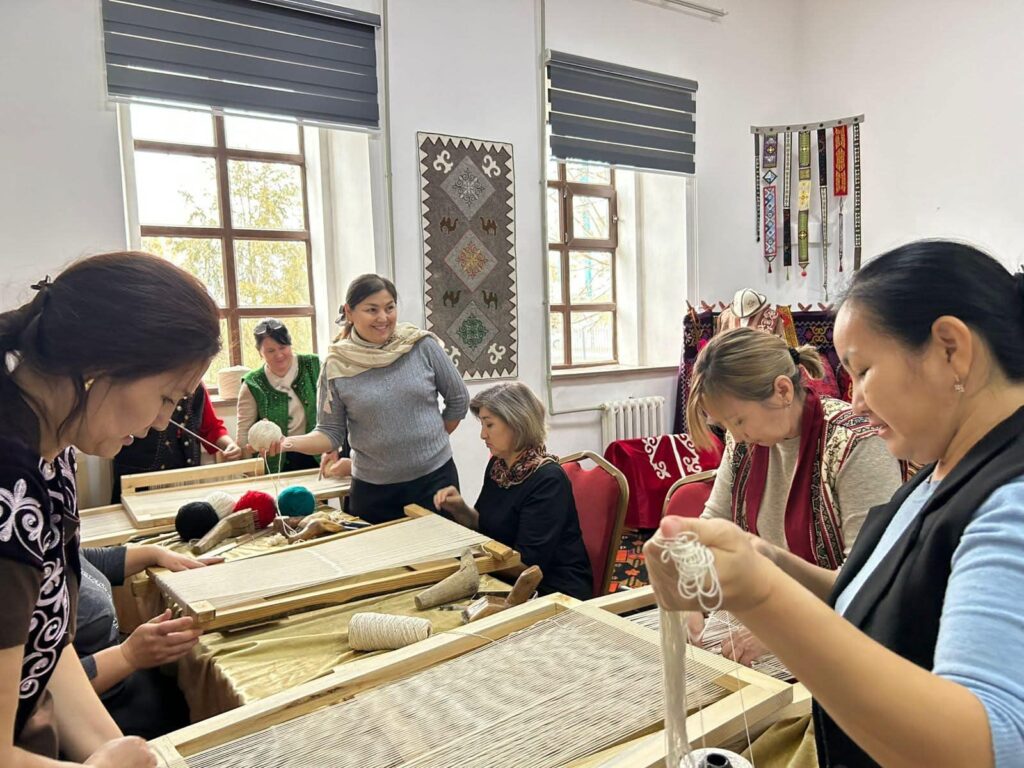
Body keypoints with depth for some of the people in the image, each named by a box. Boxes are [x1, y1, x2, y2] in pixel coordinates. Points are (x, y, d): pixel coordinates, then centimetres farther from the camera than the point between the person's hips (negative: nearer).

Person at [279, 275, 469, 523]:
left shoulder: (423, 346, -8)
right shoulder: (337, 366, -7)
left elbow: (458, 400, 4)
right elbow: (331, 433, -2)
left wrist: (432, 441, 8)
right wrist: (290, 442, -18)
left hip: (435, 477, 1)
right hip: (373, 489, 0)